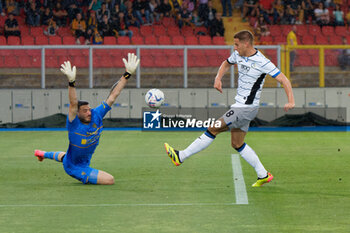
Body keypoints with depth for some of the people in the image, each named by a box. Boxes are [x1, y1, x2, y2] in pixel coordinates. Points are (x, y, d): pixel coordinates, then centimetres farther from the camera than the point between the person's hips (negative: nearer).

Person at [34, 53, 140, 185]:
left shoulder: (96, 115, -15)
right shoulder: (74, 124, -30)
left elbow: (113, 96, -15)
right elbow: (73, 104, -47)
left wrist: (127, 74, -20)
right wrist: (71, 82, -61)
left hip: (85, 161, 7)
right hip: (75, 168, -7)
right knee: (110, 180, -19)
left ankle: (42, 154, 63)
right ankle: (86, 179, 6)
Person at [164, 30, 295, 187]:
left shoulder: (262, 63, -18)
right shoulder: (238, 55, 4)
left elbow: (283, 79, -17)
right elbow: (226, 64, 25)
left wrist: (291, 101, -29)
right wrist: (218, 78, 6)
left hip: (246, 108, -9)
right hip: (240, 106, 9)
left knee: (213, 129, -9)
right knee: (237, 144, 13)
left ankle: (181, 157, -3)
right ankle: (263, 175, 19)